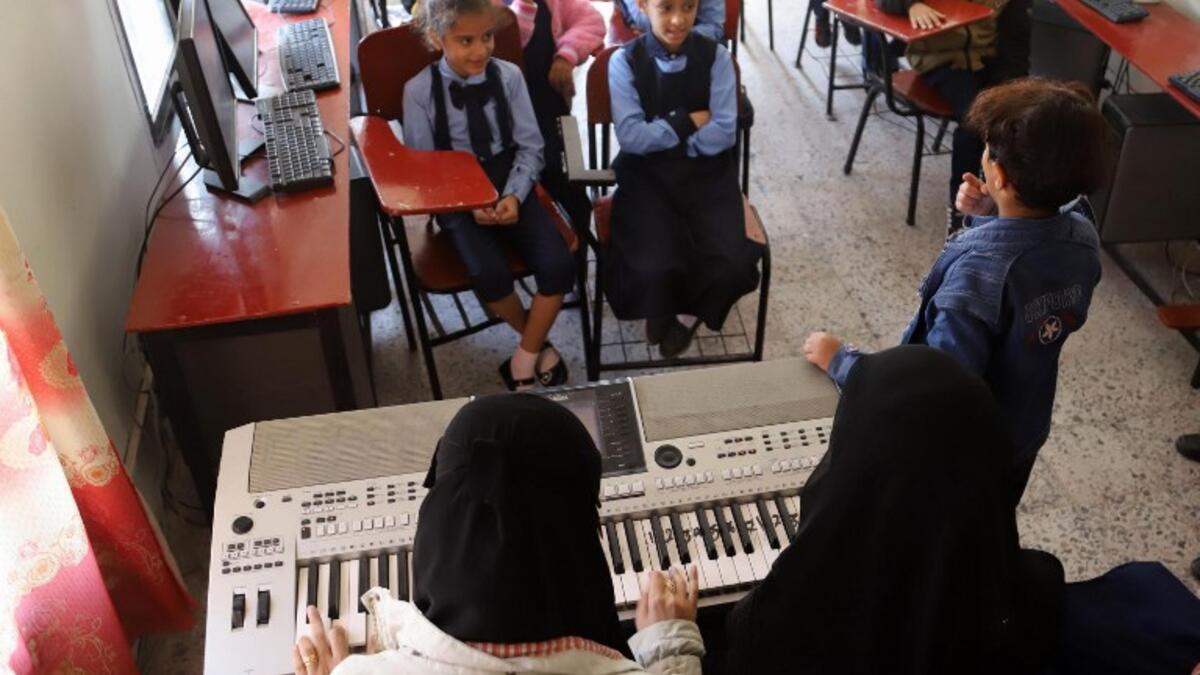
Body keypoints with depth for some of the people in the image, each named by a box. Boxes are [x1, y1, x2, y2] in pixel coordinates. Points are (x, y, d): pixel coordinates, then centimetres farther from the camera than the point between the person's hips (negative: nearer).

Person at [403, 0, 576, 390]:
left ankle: (526, 355, 2)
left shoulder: (508, 76, -5)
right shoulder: (419, 91, -10)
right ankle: (536, 342, 4)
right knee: (489, 274, -28)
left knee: (559, 264, -20)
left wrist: (514, 195, -17)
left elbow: (530, 146, 0)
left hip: (510, 186, 2)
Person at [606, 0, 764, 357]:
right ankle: (659, 309, 17)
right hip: (646, 174, -1)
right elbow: (630, 137, -12)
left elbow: (723, 133, -8)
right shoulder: (625, 61, -5)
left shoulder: (716, 57, -2)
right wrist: (687, 122, -9)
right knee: (654, 268, -24)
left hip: (706, 172, 2)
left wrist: (663, 133, -8)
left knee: (730, 265, -20)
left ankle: (688, 312, 17)